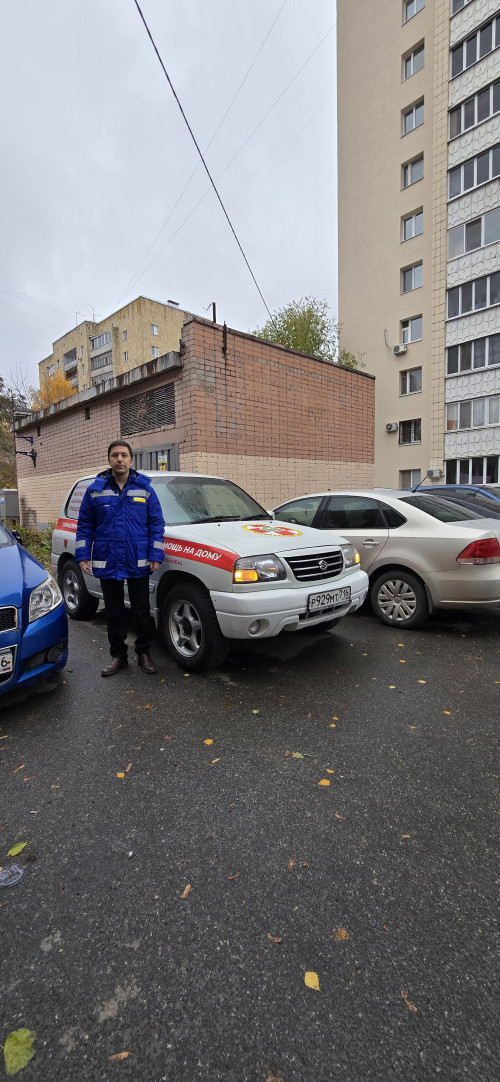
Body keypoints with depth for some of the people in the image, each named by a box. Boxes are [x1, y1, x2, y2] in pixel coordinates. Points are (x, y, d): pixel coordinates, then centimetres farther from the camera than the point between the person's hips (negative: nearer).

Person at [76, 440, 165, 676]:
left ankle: (144, 653, 26)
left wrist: (155, 555, -8)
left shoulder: (145, 489, 2)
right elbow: (84, 525, 6)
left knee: (142, 611, 9)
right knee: (114, 612, 13)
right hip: (106, 564, 1)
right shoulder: (95, 490, 4)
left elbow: (156, 524, 0)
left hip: (139, 564, -1)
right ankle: (118, 655, 28)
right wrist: (83, 555, -2)